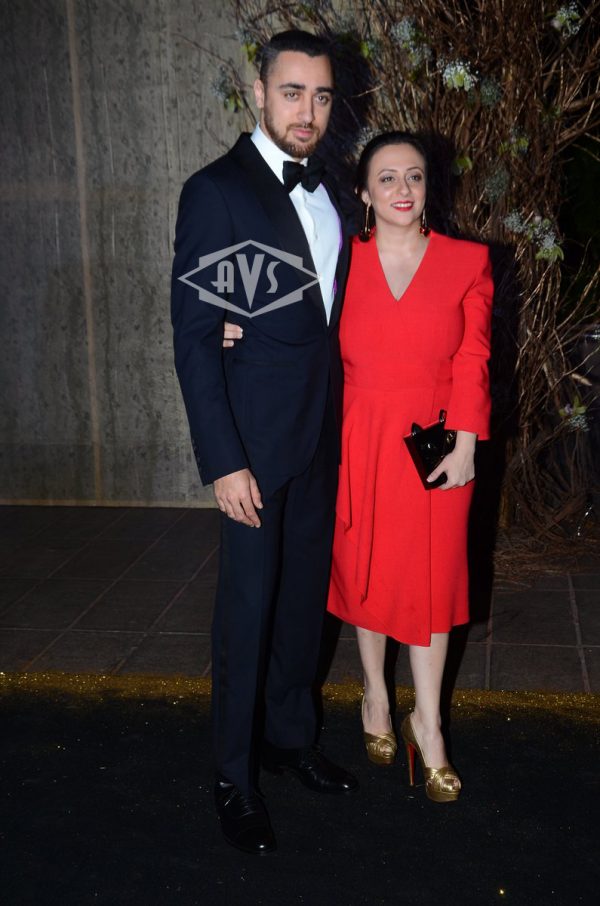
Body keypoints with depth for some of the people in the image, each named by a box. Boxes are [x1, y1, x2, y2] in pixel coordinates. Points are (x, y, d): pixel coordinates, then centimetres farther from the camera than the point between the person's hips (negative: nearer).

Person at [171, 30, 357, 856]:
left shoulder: (327, 192, 9)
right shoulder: (215, 191, -11)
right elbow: (194, 335, -14)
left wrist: (344, 418, 7)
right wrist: (223, 460, -18)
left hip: (323, 437, 7)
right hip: (258, 440, -6)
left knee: (306, 594, 16)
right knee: (248, 607, 3)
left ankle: (291, 735, 35)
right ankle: (235, 777, 21)